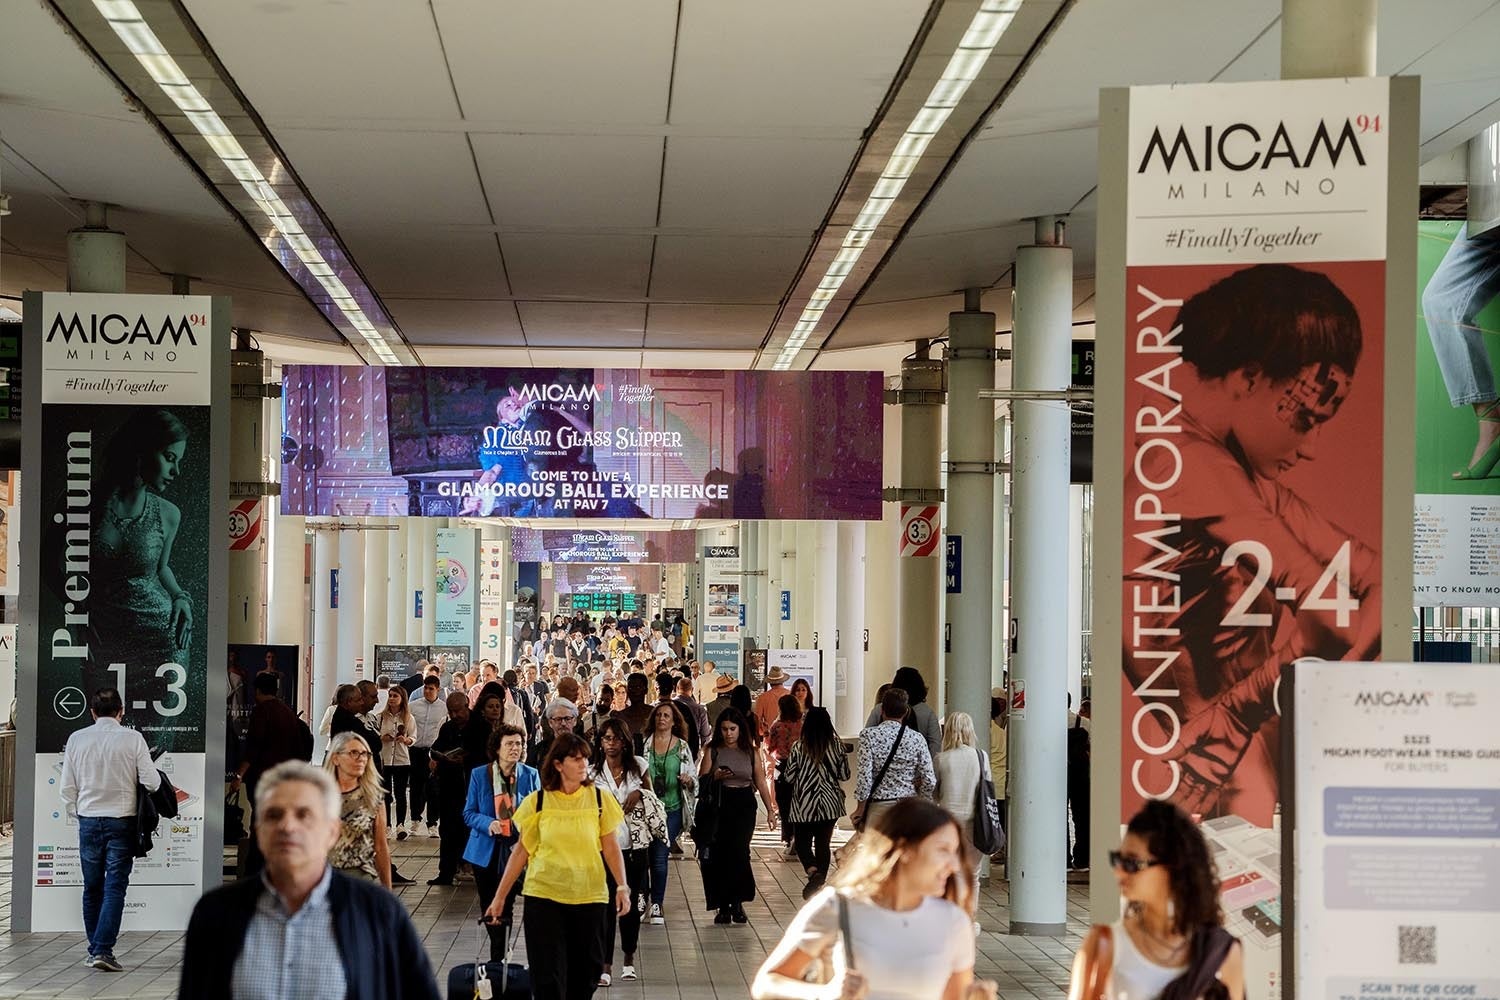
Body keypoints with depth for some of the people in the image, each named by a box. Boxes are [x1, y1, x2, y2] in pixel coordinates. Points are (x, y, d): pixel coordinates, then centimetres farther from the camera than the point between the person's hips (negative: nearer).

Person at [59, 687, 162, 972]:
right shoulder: (132, 739, -8)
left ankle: (95, 950, 18)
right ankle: (103, 950, -11)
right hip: (121, 820, -3)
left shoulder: (77, 739, 1)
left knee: (92, 888, 13)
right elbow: (151, 782, -7)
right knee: (115, 887, -2)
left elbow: (67, 787, 6)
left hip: (89, 820, 3)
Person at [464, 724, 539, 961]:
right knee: (489, 906, 10)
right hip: (486, 851, 1)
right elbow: (469, 814, 1)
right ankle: (498, 956, 29)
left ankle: (499, 957, 13)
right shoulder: (479, 775, -1)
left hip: (517, 850, -1)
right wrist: (488, 823, -18)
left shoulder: (530, 775, -1)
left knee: (505, 905, -1)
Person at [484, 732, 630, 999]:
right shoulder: (538, 802, -2)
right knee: (548, 975, -3)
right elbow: (522, 850, 4)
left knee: (587, 970, 7)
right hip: (543, 896, -1)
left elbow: (611, 847, 3)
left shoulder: (599, 798, 0)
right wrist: (499, 897, 4)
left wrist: (622, 886, -10)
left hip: (588, 897, 1)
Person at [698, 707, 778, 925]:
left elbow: (761, 782, 11)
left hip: (744, 807, 0)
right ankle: (723, 906, 8)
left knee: (738, 850, -14)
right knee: (719, 855, -2)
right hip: (718, 806, 0)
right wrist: (715, 777, -17)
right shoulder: (713, 751, 4)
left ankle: (737, 902, -4)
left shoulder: (750, 752, 7)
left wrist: (770, 811, 11)